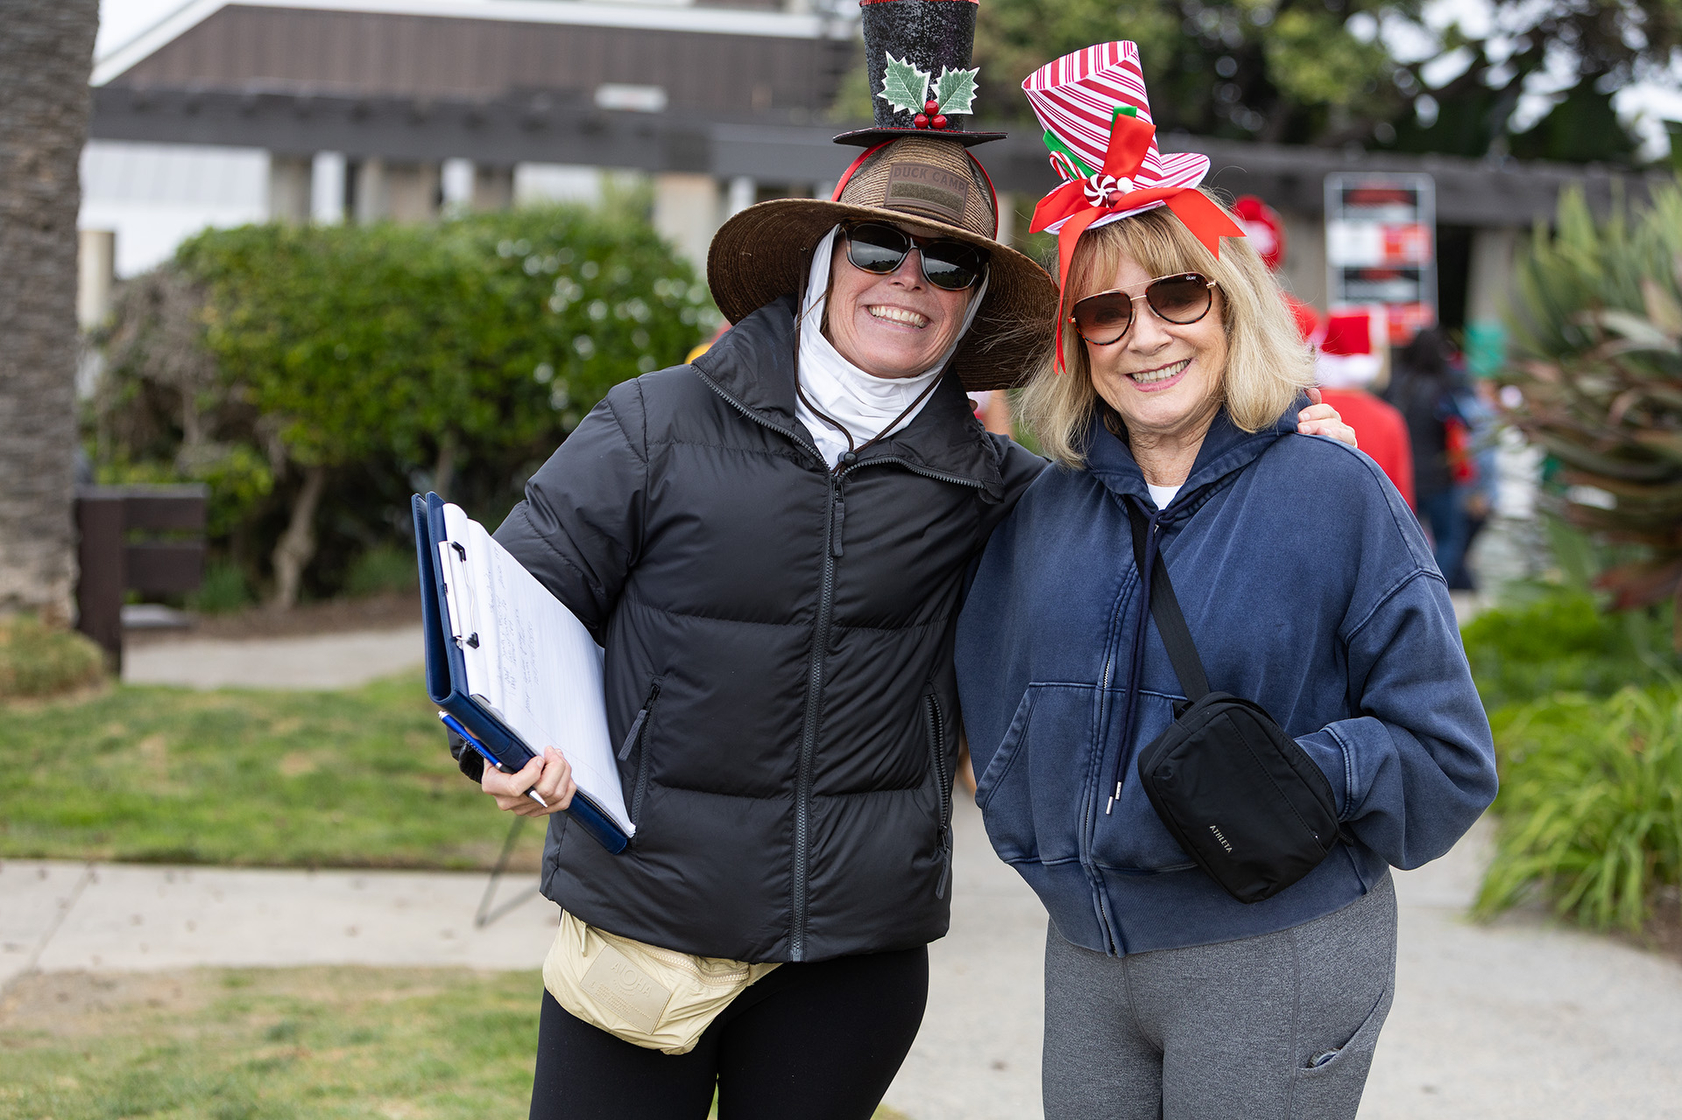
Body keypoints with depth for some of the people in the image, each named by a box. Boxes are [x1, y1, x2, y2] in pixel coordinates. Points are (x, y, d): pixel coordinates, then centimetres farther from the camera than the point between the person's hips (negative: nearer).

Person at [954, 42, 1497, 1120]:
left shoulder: (1338, 494, -9)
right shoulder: (1048, 510, 6)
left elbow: (1447, 758, -8)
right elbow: (998, 711, 18)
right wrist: (1053, 855, 8)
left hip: (1276, 961, -5)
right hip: (1085, 954, 5)